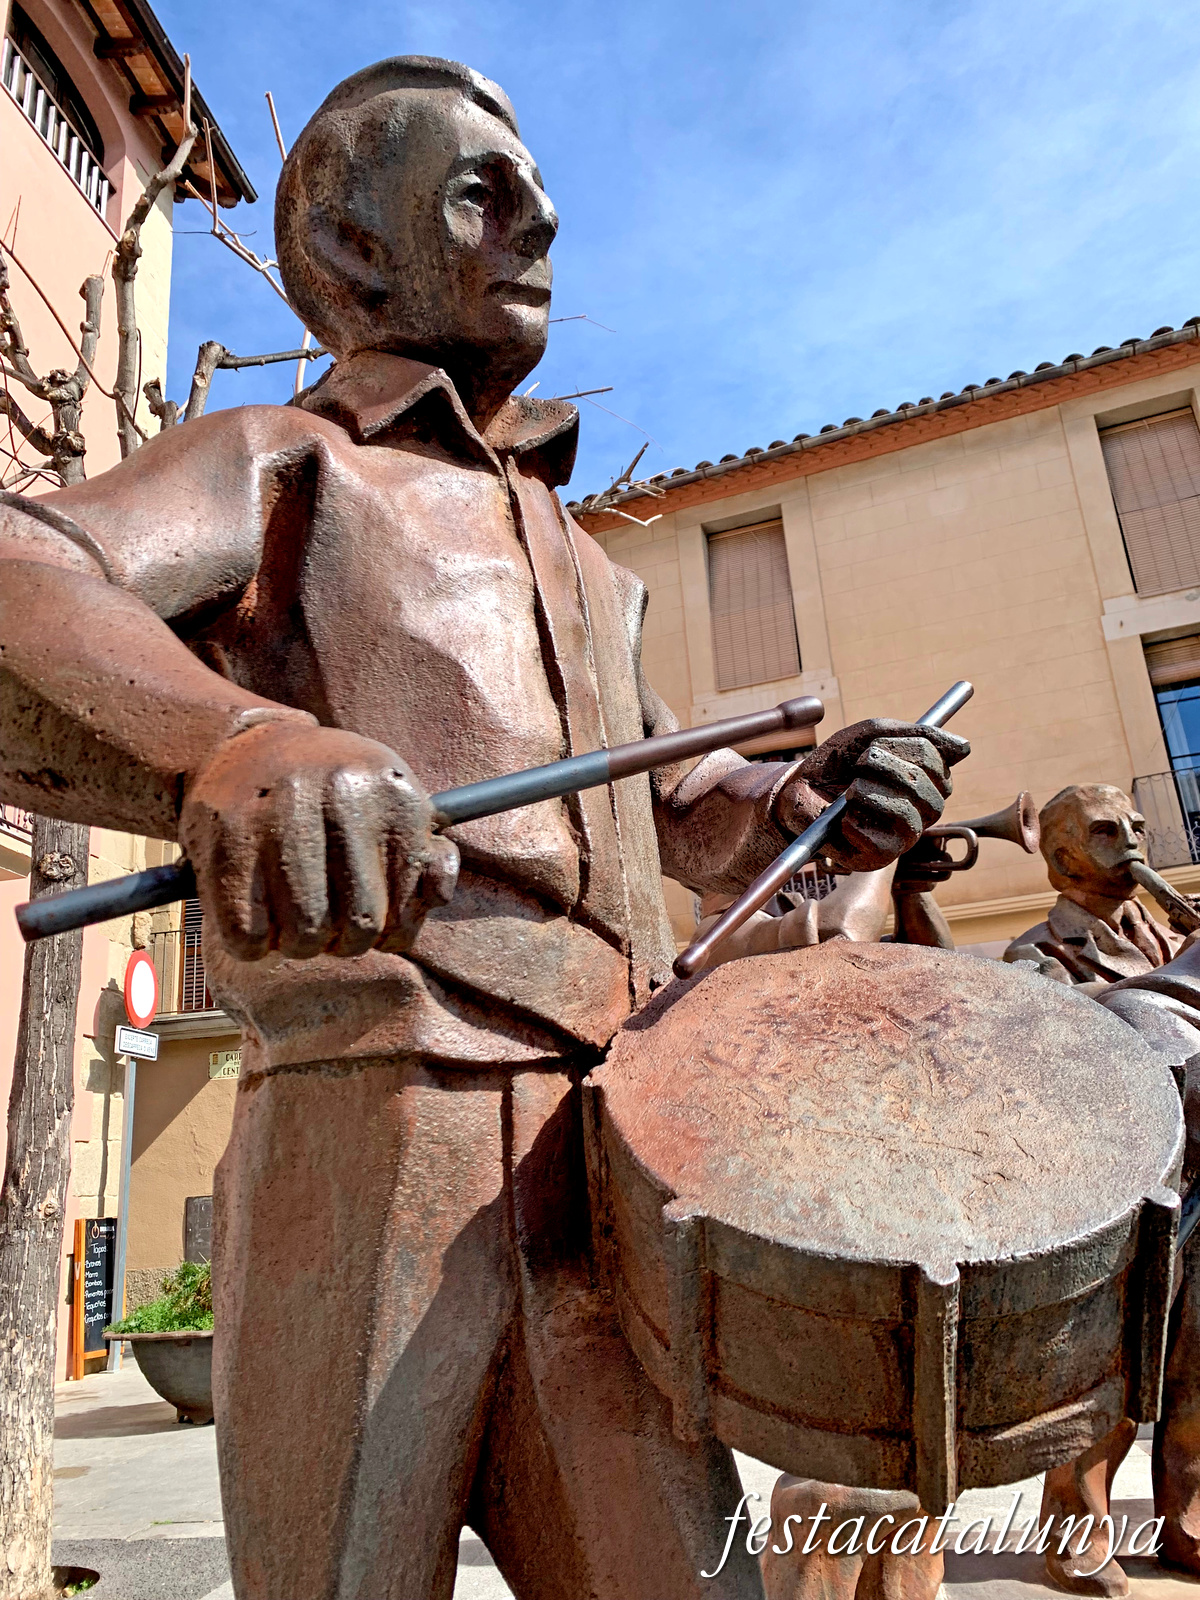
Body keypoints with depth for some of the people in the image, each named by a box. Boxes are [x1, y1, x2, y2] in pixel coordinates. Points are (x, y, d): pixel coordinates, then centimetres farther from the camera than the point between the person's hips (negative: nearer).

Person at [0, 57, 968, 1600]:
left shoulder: (578, 561, 27)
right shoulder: (282, 462, 7)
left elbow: (687, 806, 31)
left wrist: (808, 800, 8)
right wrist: (231, 736, -35)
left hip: (603, 1170, 6)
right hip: (365, 1141, -5)